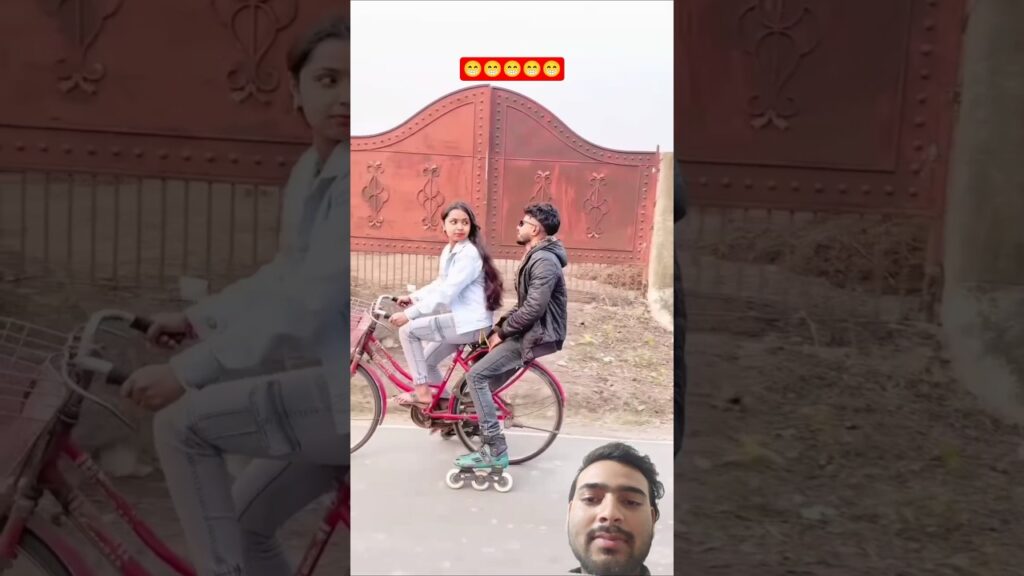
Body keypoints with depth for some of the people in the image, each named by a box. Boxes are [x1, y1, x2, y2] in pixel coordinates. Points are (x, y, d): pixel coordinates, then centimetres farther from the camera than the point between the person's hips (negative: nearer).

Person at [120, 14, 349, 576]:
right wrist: (197, 318, 20)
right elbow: (287, 275, 23)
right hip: (344, 388, 9)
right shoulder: (311, 170, 10)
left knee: (182, 422, -11)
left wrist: (187, 373, -22)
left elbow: (305, 303, -26)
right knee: (243, 520, 19)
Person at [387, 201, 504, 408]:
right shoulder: (449, 250, 12)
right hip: (465, 320, 10)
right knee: (427, 360, 15)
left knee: (408, 330, -10)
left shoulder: (469, 254, -18)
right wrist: (413, 297, 8)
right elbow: (440, 284, 21)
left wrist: (409, 314, -23)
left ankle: (422, 393, -3)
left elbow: (446, 293, -24)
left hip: (471, 323, -10)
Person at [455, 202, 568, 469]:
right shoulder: (535, 257, 16)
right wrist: (500, 325, 8)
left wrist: (502, 332, -14)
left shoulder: (544, 261, -19)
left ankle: (495, 451, -15)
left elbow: (533, 309, -25)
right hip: (529, 330, 10)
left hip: (538, 334, -10)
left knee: (476, 375, -16)